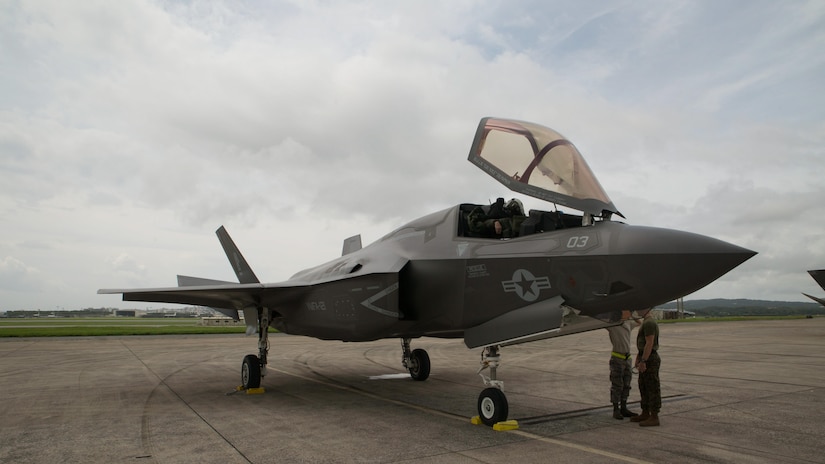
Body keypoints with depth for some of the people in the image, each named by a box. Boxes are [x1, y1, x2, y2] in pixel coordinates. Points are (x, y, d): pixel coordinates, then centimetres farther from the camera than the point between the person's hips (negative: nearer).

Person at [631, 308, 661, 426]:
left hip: (649, 360, -10)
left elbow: (649, 344, -23)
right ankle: (645, 414, 23)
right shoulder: (647, 322, 15)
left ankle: (654, 417, 3)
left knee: (652, 389, -3)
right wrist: (639, 358, 22)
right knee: (644, 387, 15)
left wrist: (643, 361, -22)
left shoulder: (649, 323, -19)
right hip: (646, 359, 10)